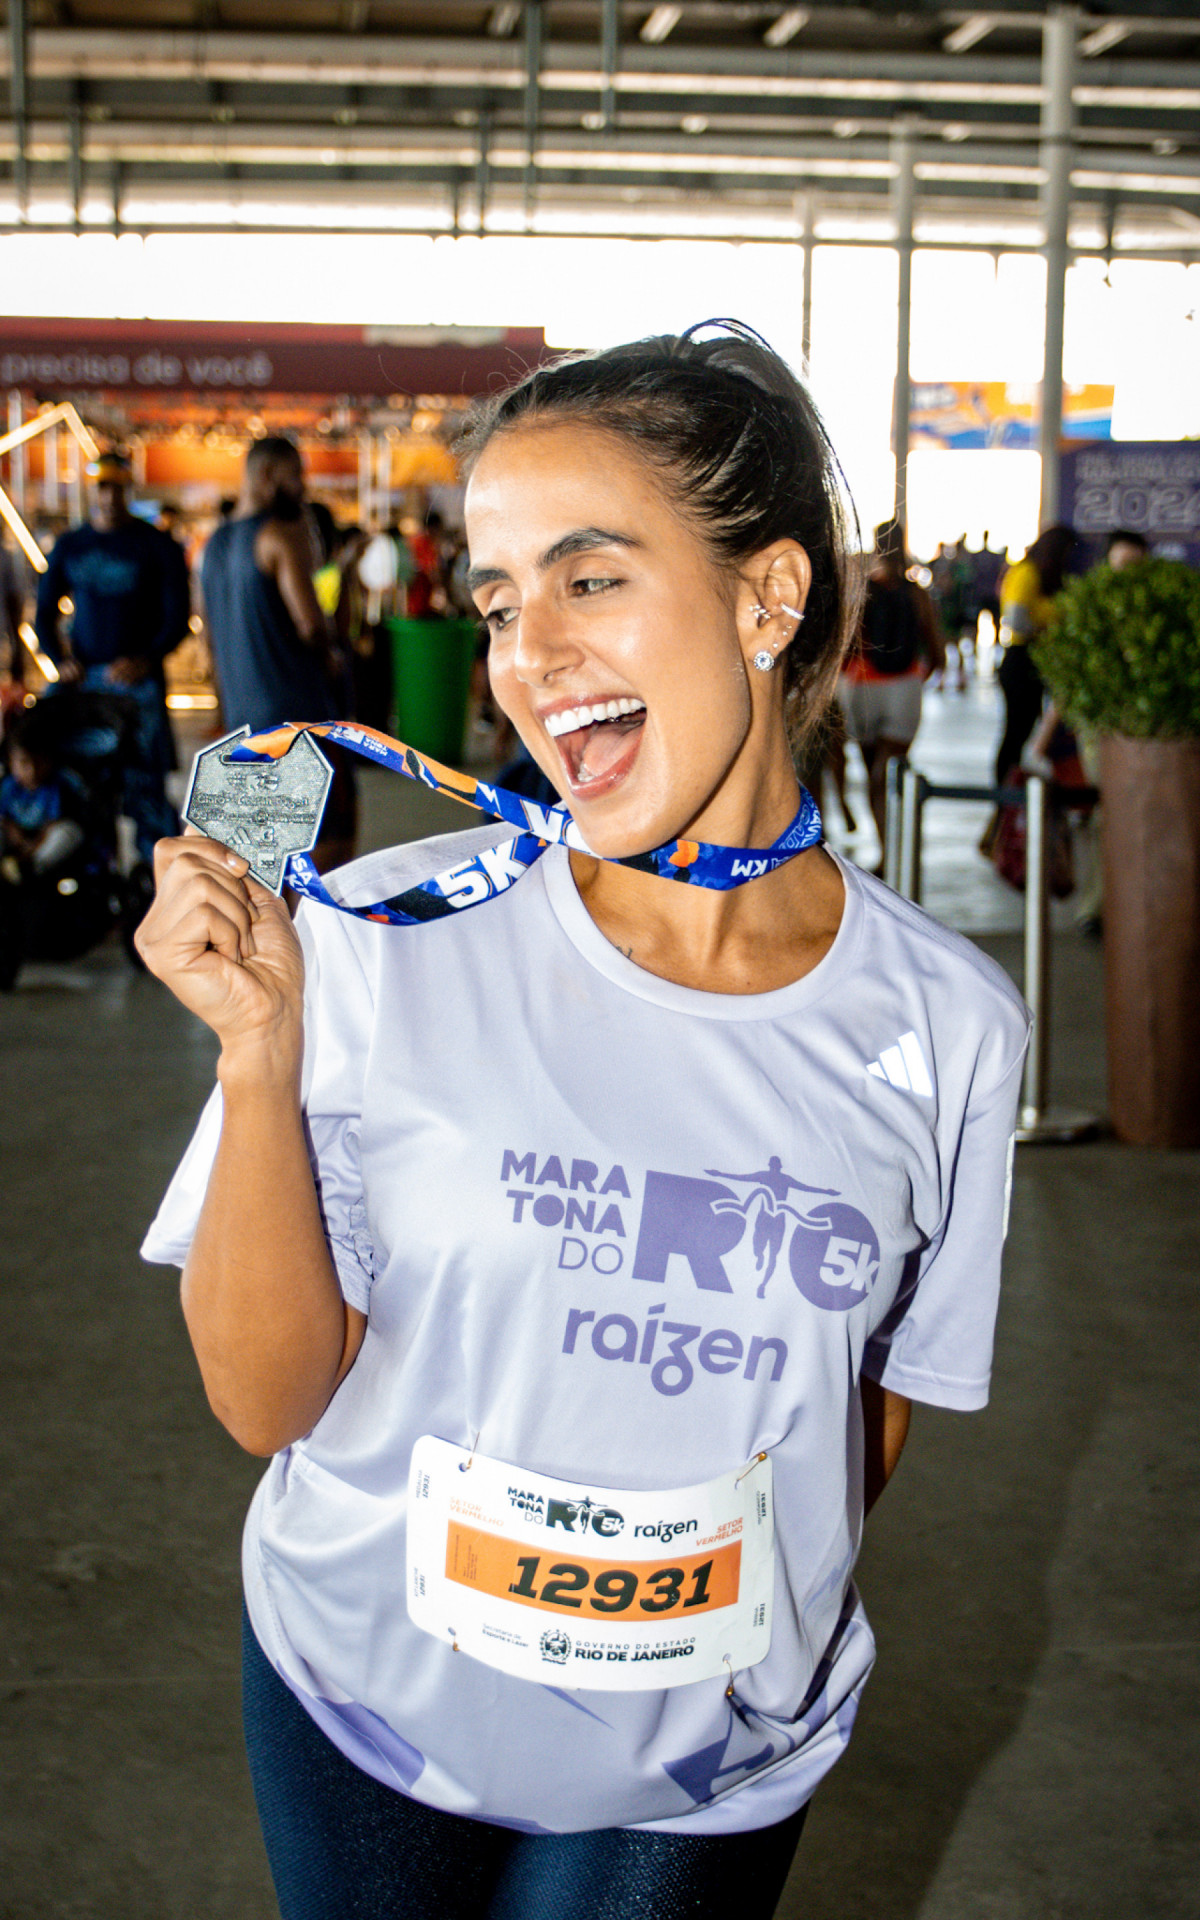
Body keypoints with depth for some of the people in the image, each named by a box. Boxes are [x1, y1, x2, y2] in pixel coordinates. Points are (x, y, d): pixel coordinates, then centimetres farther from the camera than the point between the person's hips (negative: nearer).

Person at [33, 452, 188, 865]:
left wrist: (145, 661, -16)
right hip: (82, 676, 3)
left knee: (144, 781, -9)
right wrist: (60, 660, -2)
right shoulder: (69, 546, 13)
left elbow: (177, 617, -1)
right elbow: (45, 613, 16)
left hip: (138, 677, -3)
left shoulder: (156, 546, 3)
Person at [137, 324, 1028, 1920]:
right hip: (365, 1716, 0)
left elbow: (878, 1397, 2)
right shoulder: (382, 943, -17)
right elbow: (270, 1400, -15)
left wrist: (767, 1638, 8)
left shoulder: (946, 1026, -12)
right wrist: (259, 1061, -26)